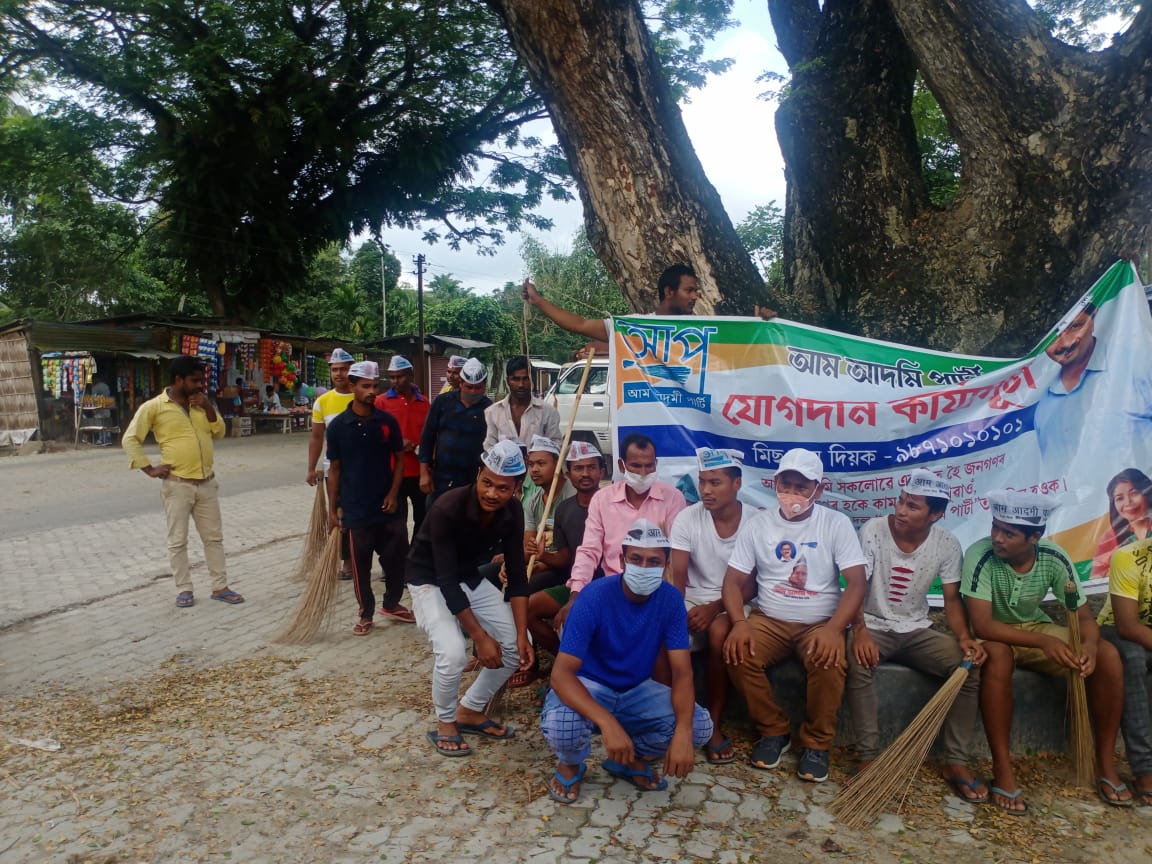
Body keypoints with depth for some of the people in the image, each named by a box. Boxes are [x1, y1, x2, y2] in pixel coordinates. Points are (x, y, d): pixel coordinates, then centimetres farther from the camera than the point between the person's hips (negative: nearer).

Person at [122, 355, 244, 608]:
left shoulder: (201, 404, 10)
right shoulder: (154, 406, -7)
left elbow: (219, 433, 7)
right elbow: (129, 440, -6)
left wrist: (208, 408, -6)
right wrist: (149, 469, -11)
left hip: (207, 482, 5)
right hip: (177, 485, -5)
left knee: (214, 537, 9)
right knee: (178, 541, 5)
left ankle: (220, 587, 17)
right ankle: (183, 589, 17)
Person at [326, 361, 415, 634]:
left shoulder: (388, 421, -1)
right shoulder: (338, 425, -4)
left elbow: (399, 458, 5)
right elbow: (335, 469, 1)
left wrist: (393, 494, -6)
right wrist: (333, 508, -1)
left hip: (388, 505, 2)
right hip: (356, 508, -1)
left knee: (396, 558, 9)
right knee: (360, 564, 8)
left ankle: (391, 603, 31)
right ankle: (366, 614, 24)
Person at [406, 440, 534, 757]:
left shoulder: (512, 513, -16)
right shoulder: (447, 509, -34)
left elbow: (516, 576, -9)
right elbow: (447, 581, -31)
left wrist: (522, 636, -16)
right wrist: (480, 637, -29)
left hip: (470, 578, 6)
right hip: (431, 581, -6)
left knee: (517, 645, -3)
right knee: (453, 653, -27)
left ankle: (470, 711, 17)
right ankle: (445, 723, 3)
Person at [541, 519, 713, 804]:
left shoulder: (671, 599, -13)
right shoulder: (595, 596, -26)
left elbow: (682, 672, -15)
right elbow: (561, 673, -32)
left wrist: (682, 732, -35)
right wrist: (607, 723, -47)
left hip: (637, 690, 4)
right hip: (589, 686, -4)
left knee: (700, 726, -18)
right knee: (561, 727, -36)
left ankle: (632, 759, 11)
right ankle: (570, 764, 4)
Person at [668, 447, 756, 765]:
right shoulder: (687, 518, -5)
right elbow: (677, 578, -9)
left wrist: (715, 608, -20)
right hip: (692, 601, 2)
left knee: (720, 632, -34)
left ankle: (714, 724, -16)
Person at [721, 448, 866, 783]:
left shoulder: (837, 524, -4)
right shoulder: (758, 524, 1)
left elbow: (856, 583, -10)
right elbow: (733, 581, 0)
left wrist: (833, 629, -26)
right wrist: (739, 623, -19)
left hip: (820, 623, -1)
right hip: (769, 620, 2)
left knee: (829, 662, -32)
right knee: (738, 655, -27)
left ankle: (817, 742, -5)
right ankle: (773, 731, -1)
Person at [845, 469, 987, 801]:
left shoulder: (947, 544, -5)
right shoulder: (873, 530, -14)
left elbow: (952, 598, 1)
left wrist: (964, 636, -18)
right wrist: (860, 630, -31)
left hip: (917, 630, 3)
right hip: (874, 626, -3)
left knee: (968, 666, -22)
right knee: (856, 662, -35)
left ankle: (955, 762, -8)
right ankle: (868, 757, -21)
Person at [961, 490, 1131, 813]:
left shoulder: (1054, 559, -16)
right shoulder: (980, 555, -27)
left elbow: (1084, 617, -10)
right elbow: (981, 624, -32)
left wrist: (1089, 644, -33)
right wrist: (1044, 642, -42)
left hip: (1036, 628, 4)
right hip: (995, 635, -4)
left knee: (1108, 656, -17)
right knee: (998, 655, -38)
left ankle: (1105, 763, -1)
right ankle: (1002, 768, -28)